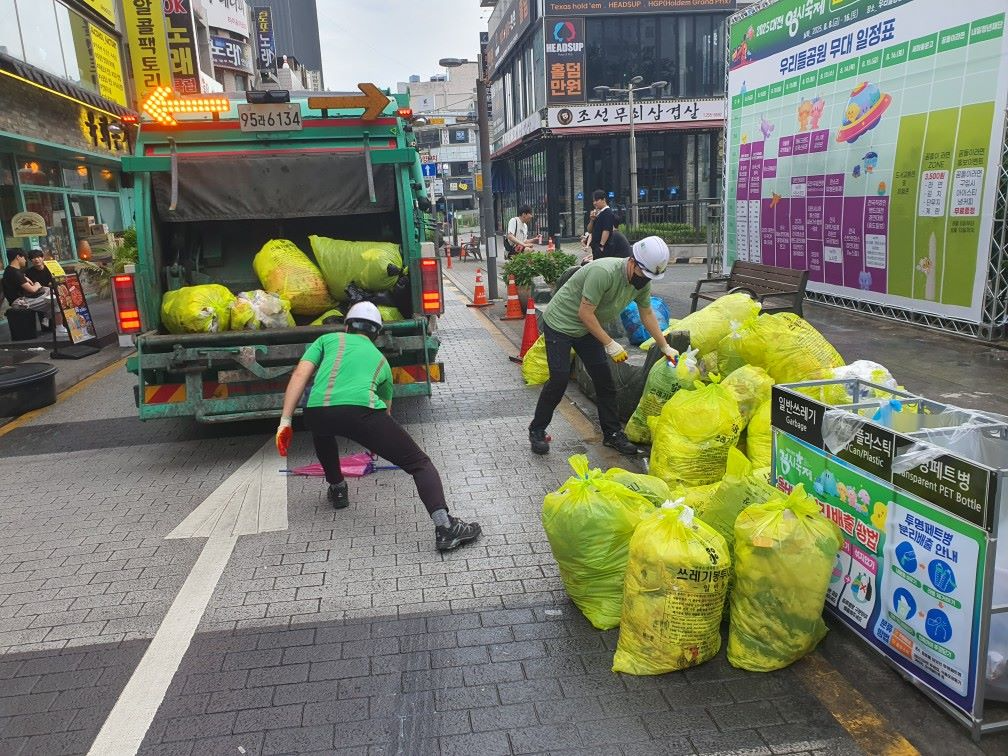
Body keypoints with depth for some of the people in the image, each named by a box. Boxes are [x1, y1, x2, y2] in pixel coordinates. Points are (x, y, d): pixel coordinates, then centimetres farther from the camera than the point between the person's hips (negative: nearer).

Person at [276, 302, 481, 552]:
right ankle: (444, 527, -15)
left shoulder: (328, 339, 30)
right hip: (362, 409, -1)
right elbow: (386, 408, 48)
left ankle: (337, 489, 49)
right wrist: (378, 442, 66)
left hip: (316, 411, 2)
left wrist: (285, 420, 14)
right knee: (419, 463, 4)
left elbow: (300, 375, 14)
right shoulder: (380, 359, 35)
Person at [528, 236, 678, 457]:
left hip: (588, 329, 8)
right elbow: (585, 313, -29)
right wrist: (610, 344, -26)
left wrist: (666, 347, 9)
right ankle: (537, 430, 8)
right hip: (560, 322, -8)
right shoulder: (604, 272, -33)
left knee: (604, 379, 4)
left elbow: (647, 315, 9)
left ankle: (612, 434, 15)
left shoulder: (643, 282, -7)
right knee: (559, 379, -10)